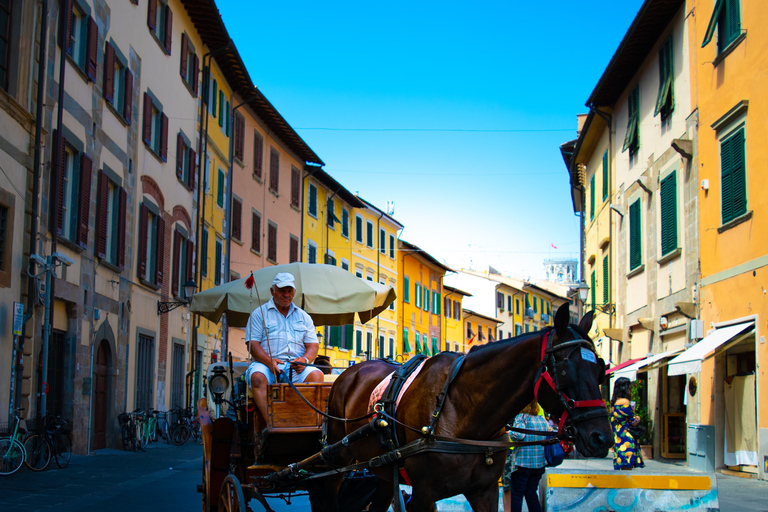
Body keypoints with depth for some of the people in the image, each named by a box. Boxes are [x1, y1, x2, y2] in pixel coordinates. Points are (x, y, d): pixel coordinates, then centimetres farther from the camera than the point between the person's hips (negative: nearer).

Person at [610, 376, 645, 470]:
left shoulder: (614, 402, 12)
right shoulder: (625, 401, -13)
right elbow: (633, 422, -12)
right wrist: (637, 419, 11)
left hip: (617, 437, 9)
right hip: (626, 437, -9)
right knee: (627, 467, -9)